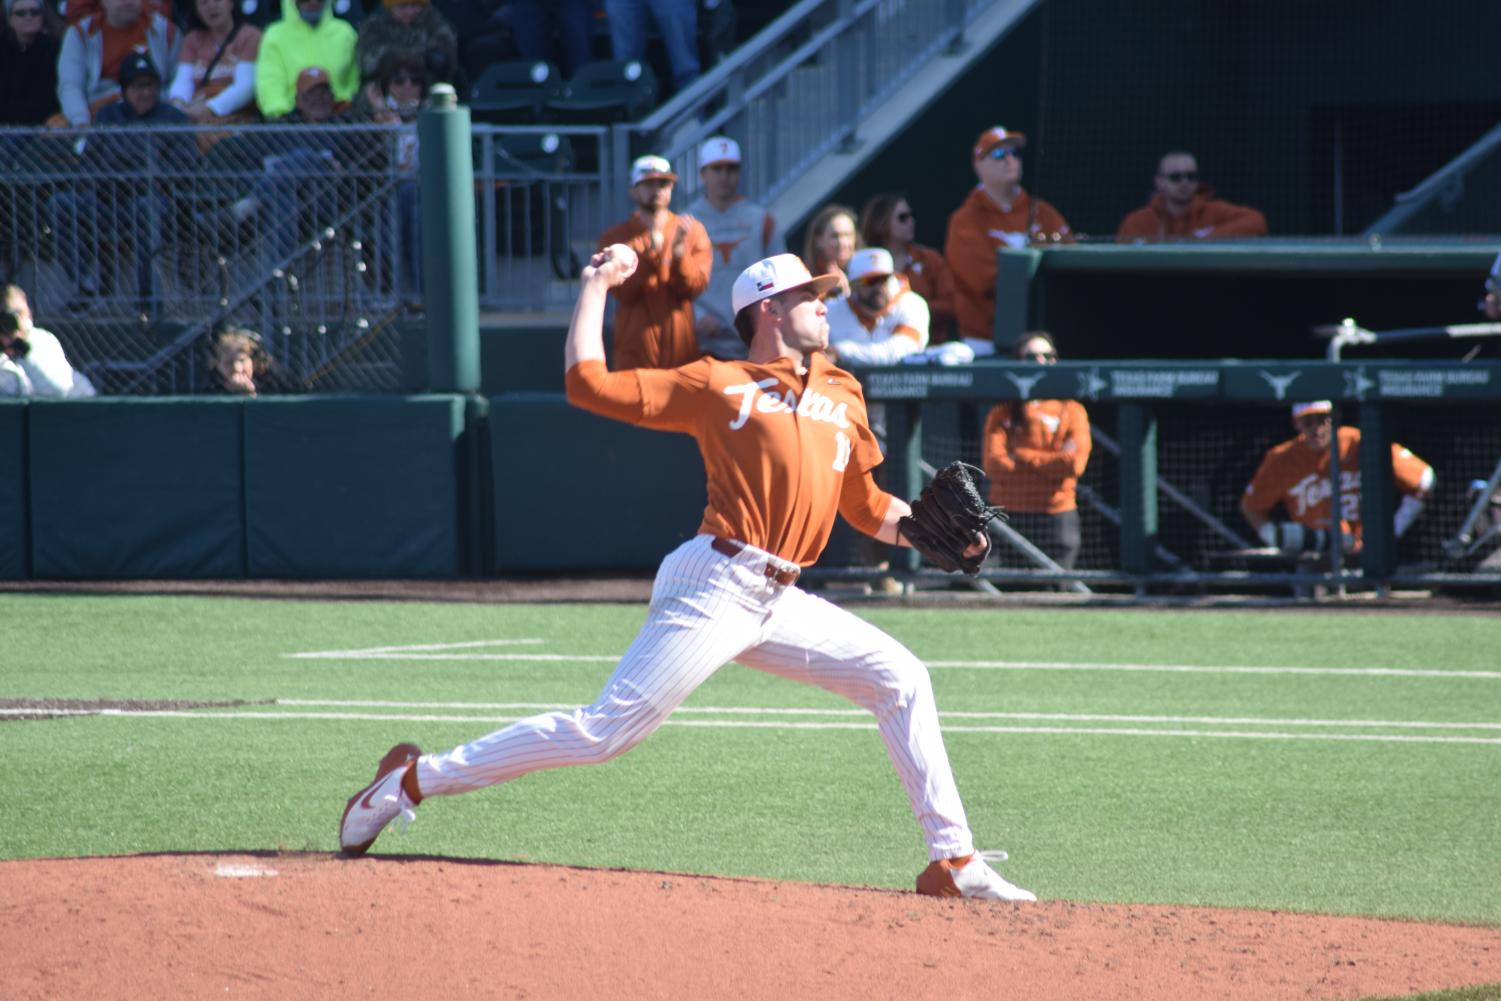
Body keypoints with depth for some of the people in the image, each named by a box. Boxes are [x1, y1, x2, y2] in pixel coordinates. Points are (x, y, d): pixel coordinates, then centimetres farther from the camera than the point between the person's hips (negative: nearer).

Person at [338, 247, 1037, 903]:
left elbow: (866, 508, 25)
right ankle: (416, 779, -6)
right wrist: (595, 287, 1)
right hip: (715, 586, -7)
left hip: (781, 604, 7)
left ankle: (952, 861, 4)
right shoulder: (716, 385, 3)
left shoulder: (841, 396, 20)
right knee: (605, 731, -14)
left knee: (900, 679, 0)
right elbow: (587, 384, -2)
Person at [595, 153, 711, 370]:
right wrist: (651, 252, -20)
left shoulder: (693, 230, 10)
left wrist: (679, 253, -20)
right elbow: (623, 291, -8)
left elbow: (696, 286, -2)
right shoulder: (615, 237, 5)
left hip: (684, 350, 1)